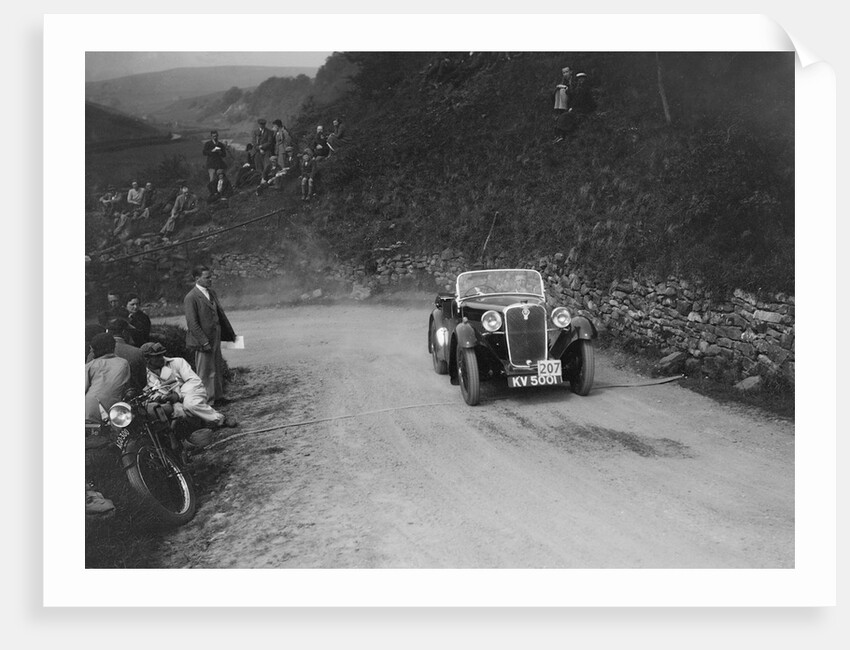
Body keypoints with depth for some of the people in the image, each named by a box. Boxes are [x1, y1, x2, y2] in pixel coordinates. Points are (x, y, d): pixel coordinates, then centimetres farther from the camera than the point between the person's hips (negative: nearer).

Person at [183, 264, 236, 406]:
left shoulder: (211, 293, 11)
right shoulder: (191, 297, -14)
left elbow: (221, 314, 18)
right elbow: (192, 324, -16)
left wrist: (231, 333, 18)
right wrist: (204, 342, -18)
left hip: (215, 339, 8)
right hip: (203, 341, -8)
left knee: (218, 370, 16)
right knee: (206, 373, 2)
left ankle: (217, 396, 29)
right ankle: (207, 401, 12)